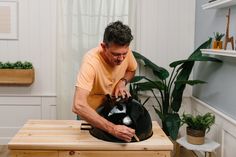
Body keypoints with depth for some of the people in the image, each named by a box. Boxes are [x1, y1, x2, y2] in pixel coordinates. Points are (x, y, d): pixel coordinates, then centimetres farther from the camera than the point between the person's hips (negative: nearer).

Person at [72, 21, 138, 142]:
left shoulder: (124, 51, -20)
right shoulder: (91, 62, -37)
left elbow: (131, 70, 5)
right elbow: (78, 106, -47)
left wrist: (122, 82, -18)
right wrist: (113, 128, -53)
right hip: (91, 115, -4)